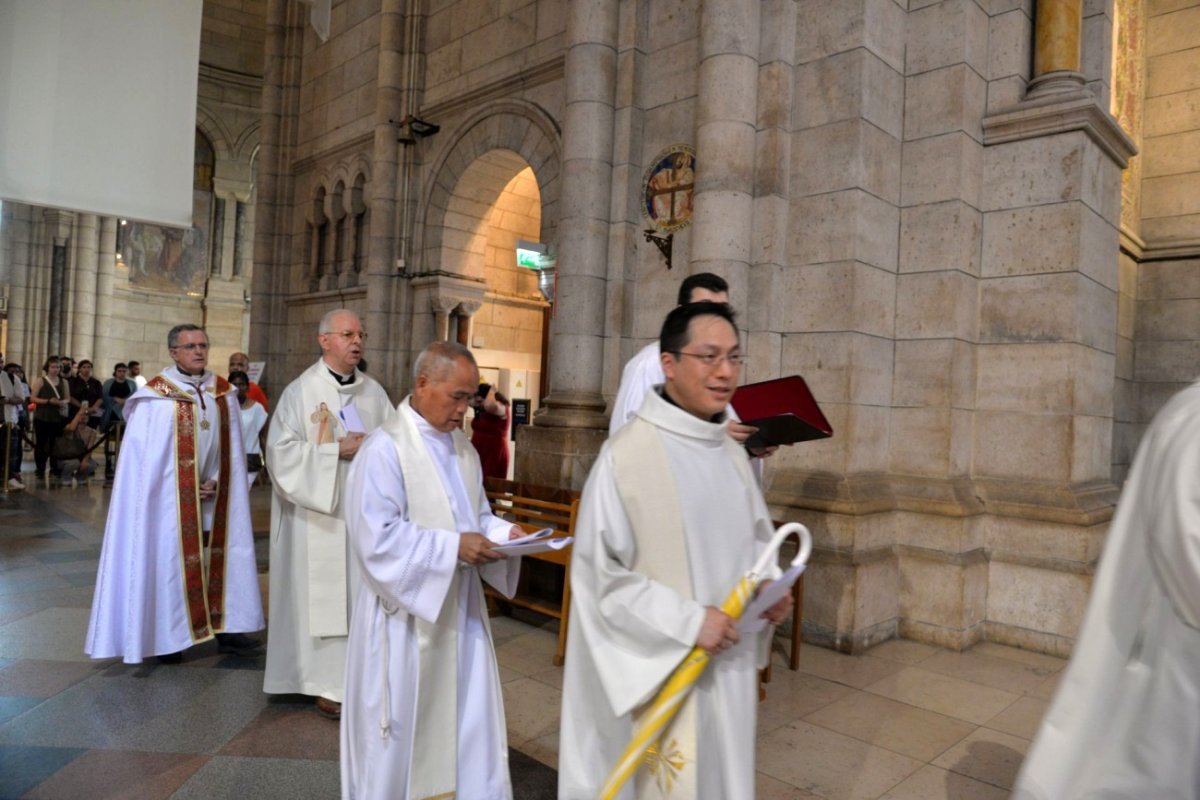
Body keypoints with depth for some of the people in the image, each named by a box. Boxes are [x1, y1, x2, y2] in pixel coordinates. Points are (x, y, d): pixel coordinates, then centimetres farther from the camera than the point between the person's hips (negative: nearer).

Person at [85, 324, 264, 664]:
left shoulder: (224, 393, 6)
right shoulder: (155, 396, -8)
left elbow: (232, 446, 8)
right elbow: (143, 455, -8)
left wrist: (217, 481, -6)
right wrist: (187, 487, -11)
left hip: (214, 496, 4)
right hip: (171, 497, -4)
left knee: (220, 557, 8)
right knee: (168, 560, 4)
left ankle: (225, 628, 18)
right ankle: (167, 638, 15)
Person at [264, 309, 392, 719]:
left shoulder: (374, 392, 8)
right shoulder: (300, 391, -4)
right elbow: (281, 450, -10)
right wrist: (336, 448, -17)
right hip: (318, 514, -4)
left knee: (361, 591, 8)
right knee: (323, 593, 2)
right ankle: (327, 681, 15)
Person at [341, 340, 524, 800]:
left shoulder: (462, 447, 8)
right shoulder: (385, 449, -16)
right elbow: (377, 538, -22)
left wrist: (502, 533, -4)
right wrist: (452, 547, -25)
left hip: (459, 608, 7)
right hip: (406, 614, -6)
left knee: (466, 722, 13)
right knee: (402, 728, 10)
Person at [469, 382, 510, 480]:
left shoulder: (501, 408, -14)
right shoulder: (480, 410, 12)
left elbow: (489, 405, -34)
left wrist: (492, 391, -18)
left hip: (494, 456, -8)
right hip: (477, 455, 8)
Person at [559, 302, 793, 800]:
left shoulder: (733, 454, 4)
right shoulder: (626, 454, -20)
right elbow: (600, 572, -18)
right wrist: (688, 621, -21)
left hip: (728, 662, 7)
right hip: (659, 668, -6)